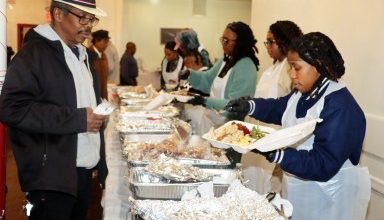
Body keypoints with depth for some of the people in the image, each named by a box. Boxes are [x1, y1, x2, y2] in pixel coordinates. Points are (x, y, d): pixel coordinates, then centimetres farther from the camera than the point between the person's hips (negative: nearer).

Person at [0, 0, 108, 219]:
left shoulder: (81, 54, 16)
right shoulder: (34, 53, -11)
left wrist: (99, 114, 8)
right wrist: (78, 119, -21)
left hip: (84, 169, 8)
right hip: (53, 174, -8)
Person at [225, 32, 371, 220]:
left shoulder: (341, 109, -27)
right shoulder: (303, 93, 0)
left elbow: (323, 165, -30)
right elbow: (279, 108, 19)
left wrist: (274, 154, -39)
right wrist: (249, 106, -1)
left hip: (328, 201, -8)